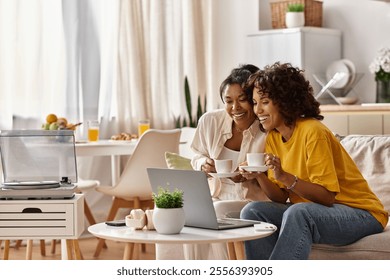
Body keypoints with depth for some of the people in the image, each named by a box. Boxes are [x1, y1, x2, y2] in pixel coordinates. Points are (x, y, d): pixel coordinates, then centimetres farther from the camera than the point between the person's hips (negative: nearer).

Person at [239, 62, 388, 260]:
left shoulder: (313, 132, -18)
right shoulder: (272, 139, 5)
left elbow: (327, 196, -21)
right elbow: (282, 198, 2)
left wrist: (285, 177, -31)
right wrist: (260, 177, -16)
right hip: (310, 212, 7)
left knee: (297, 213, -34)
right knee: (253, 212, -11)